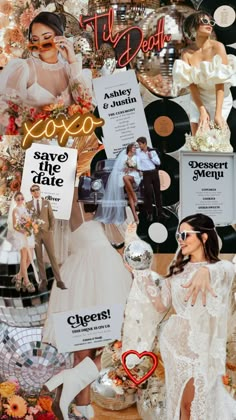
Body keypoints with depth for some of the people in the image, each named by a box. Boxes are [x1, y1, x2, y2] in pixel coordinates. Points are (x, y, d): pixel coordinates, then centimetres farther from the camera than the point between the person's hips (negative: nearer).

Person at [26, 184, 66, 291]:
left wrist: (51, 230, -7)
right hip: (35, 234, 0)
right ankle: (43, 280, 10)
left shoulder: (46, 202, 8)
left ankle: (58, 280, -4)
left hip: (47, 232, 0)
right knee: (39, 258, 2)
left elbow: (51, 217, 5)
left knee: (52, 256, -4)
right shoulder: (28, 204, 6)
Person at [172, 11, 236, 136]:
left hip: (219, 100, -3)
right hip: (198, 100, 3)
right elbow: (191, 84, -13)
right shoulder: (187, 54, -8)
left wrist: (218, 113, -29)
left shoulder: (217, 47, -17)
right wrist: (202, 111, -23)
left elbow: (220, 82, -23)